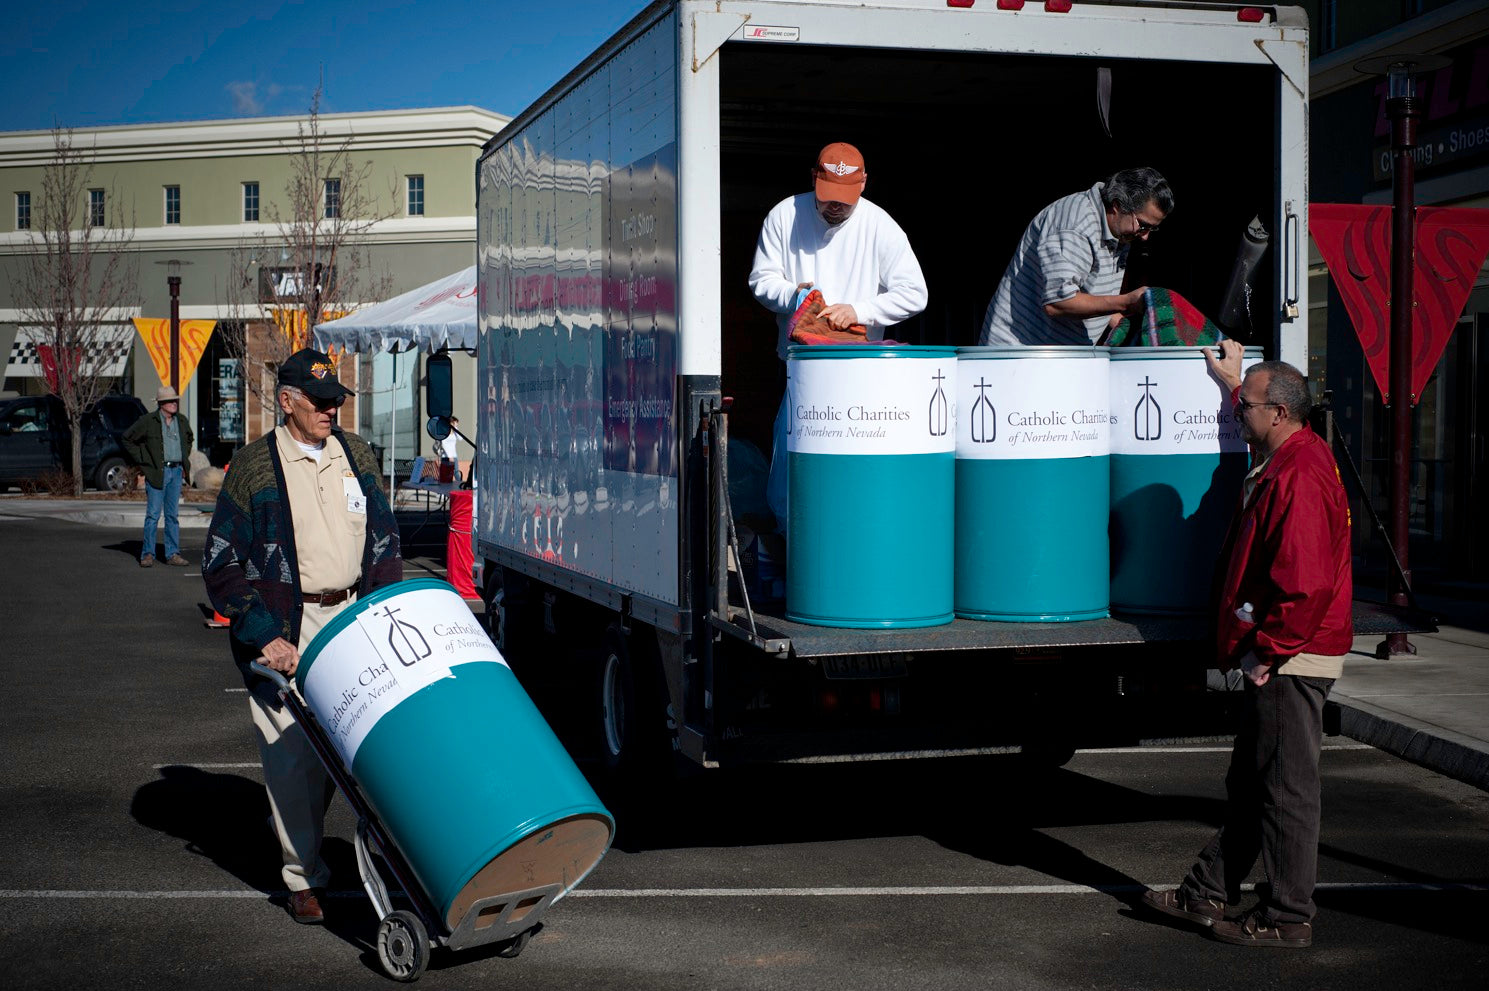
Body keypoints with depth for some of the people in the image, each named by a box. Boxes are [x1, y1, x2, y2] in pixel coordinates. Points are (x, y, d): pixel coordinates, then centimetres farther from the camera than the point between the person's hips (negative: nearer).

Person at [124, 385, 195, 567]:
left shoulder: (182, 421, 9)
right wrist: (142, 460, -3)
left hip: (176, 472, 5)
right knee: (153, 514, -5)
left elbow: (189, 439, 30)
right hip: (156, 472, -5)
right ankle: (148, 554, 1)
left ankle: (172, 554, 12)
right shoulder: (148, 421, -6)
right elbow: (127, 439, 1)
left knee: (173, 515, 8)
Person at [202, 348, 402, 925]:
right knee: (294, 757, -2)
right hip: (285, 629, -4)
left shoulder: (356, 455, 11)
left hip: (354, 618, 4)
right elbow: (221, 565, -3)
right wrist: (264, 636, -13)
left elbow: (384, 541, 18)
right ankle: (303, 876, 12)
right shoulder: (253, 468, -3)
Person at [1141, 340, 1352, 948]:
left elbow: (1304, 585, -26)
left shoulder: (1300, 477, -21)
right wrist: (1234, 383, 44)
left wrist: (1265, 652, -19)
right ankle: (1208, 896, 25)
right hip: (1279, 657, 10)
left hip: (1290, 661, -10)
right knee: (1249, 784, 16)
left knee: (1286, 788, -1)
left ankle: (1287, 918, 8)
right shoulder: (1287, 459, 11)